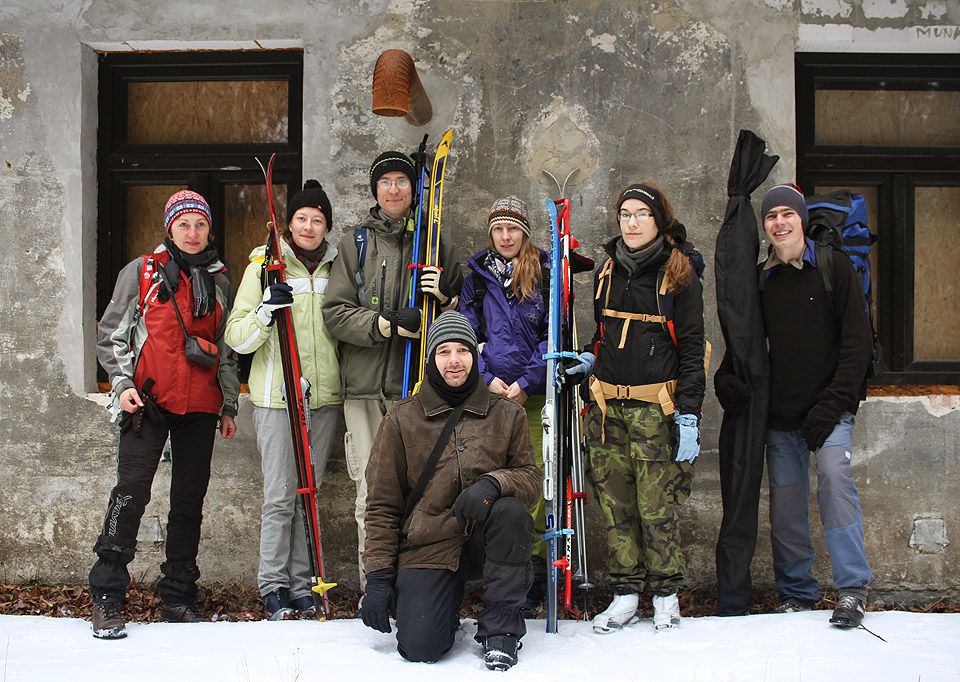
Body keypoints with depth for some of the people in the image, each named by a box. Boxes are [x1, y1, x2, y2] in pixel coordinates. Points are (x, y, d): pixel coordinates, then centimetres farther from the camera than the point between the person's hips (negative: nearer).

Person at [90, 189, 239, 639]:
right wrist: (123, 382, -8)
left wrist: (229, 405, 16)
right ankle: (106, 598, -4)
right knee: (131, 492, -12)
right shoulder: (141, 271, 6)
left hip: (200, 406, 4)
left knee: (190, 499, 6)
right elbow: (111, 334, 6)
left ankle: (177, 597, 16)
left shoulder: (219, 281, 15)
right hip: (148, 400, -3)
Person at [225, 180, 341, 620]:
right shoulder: (264, 264, 1)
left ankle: (301, 583, 17)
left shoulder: (336, 266, 12)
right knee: (280, 494, -3)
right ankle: (273, 585, 9)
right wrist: (266, 311, -19)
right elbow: (235, 337, -3)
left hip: (325, 396, 3)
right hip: (276, 396, -3)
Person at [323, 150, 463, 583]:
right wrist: (385, 325, -11)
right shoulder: (355, 244, 13)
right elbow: (334, 312, 3)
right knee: (370, 493, -2)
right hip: (365, 389, 0)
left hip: (419, 389, 0)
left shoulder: (438, 247, 14)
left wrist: (446, 299, -6)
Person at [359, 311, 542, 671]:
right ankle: (448, 596, 16)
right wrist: (378, 576, -3)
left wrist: (493, 483, -22)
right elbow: (382, 504, 4)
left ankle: (500, 627, -12)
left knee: (511, 512, -33)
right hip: (427, 548, -1)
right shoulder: (402, 419, 2)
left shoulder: (506, 413, 5)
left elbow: (531, 477, 2)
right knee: (419, 647, -22)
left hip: (485, 542, 1)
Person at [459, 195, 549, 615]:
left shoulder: (545, 274, 7)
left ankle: (531, 587, 1)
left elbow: (554, 336, 1)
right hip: (490, 395, 2)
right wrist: (487, 377, -4)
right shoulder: (477, 278, 15)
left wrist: (526, 382, -8)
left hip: (535, 396, -2)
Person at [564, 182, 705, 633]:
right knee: (614, 502, 5)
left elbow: (692, 349, -5)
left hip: (656, 405, -5)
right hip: (607, 404, 5)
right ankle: (626, 594, 16)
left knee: (657, 504, -3)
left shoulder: (679, 275, -2)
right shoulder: (608, 270, 13)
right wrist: (590, 362, 7)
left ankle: (665, 594, 15)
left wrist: (689, 415, -11)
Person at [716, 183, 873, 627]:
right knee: (785, 504, 5)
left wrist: (833, 404, -13)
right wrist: (728, 377, -4)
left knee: (834, 475, -25)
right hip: (780, 412, 4)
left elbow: (857, 341, -4)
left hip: (829, 407, -4)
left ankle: (852, 588, -16)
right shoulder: (760, 279, 11)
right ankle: (796, 594, 20)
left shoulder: (834, 267, 0)